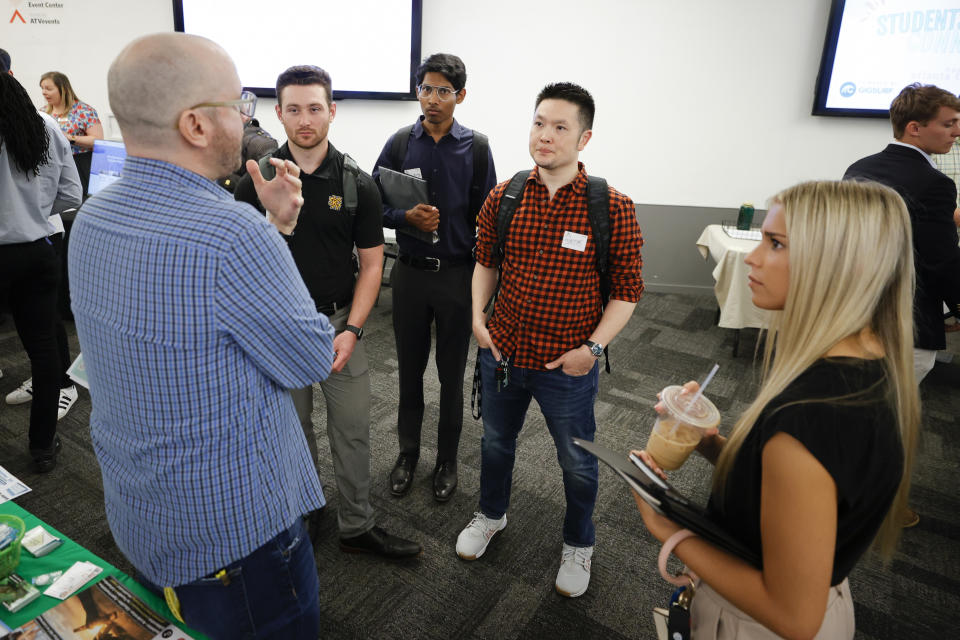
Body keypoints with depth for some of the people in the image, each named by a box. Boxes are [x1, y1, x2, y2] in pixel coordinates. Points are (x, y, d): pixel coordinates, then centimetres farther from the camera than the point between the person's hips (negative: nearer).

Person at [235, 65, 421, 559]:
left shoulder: (357, 183, -4)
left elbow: (371, 264, -3)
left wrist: (352, 329, -12)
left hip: (338, 321, 0)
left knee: (353, 430, 6)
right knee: (291, 427, 16)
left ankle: (357, 527, 24)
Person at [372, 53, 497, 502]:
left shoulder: (475, 148, -1)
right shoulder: (399, 144, 2)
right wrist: (408, 217, -16)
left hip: (457, 276, -1)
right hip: (410, 274, 2)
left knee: (452, 375, 10)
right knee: (410, 370, 14)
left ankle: (447, 461, 29)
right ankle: (408, 453, 34)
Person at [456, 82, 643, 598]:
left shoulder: (612, 208, -14)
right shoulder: (502, 198, -4)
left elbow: (627, 288, -8)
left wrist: (593, 347, -15)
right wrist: (478, 316, -2)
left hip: (568, 366, -3)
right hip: (502, 354, 3)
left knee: (577, 461, 16)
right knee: (495, 442, 24)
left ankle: (578, 545, 45)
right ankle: (491, 514, 54)